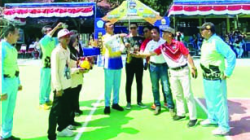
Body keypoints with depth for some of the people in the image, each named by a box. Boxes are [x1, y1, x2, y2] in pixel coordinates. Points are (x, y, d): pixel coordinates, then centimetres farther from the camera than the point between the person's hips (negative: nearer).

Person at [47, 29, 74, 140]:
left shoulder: (68, 50, 10)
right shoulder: (56, 52, -15)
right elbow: (54, 72, -18)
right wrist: (58, 88, -19)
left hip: (67, 85, 8)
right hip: (60, 86, -8)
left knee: (66, 108, 18)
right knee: (56, 110, 0)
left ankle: (62, 128, 35)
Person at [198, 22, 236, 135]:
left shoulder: (217, 41, -20)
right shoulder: (205, 41, 7)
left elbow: (231, 56, -22)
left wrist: (227, 73, -20)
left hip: (216, 78, -9)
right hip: (206, 76, 9)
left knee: (219, 101, -1)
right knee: (209, 99, 22)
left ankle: (224, 126, 12)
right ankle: (212, 118, 41)